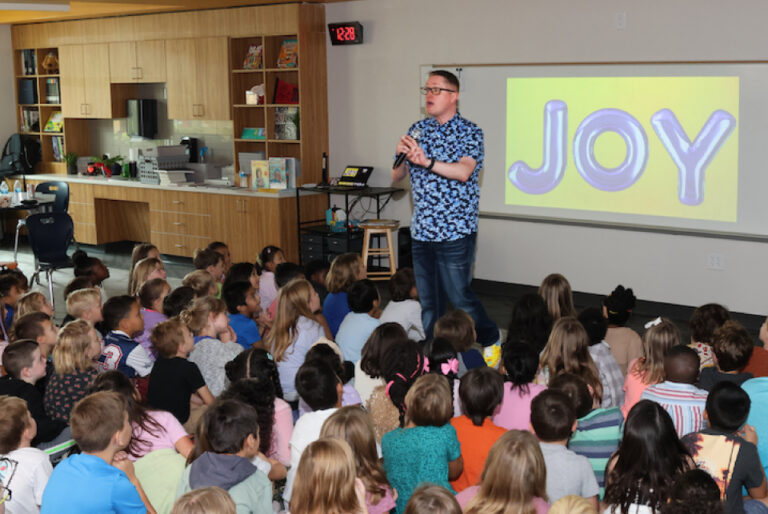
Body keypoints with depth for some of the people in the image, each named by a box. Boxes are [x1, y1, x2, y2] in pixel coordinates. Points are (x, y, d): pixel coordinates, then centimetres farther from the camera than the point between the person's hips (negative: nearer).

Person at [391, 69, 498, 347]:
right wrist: (400, 155, -10)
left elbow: (464, 172, -22)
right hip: (421, 230, 5)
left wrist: (427, 161, -35)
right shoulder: (417, 130, 10)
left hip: (455, 231, -5)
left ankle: (491, 343, 21)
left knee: (458, 295, -2)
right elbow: (396, 177, 11)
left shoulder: (470, 132, -5)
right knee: (428, 301, 10)